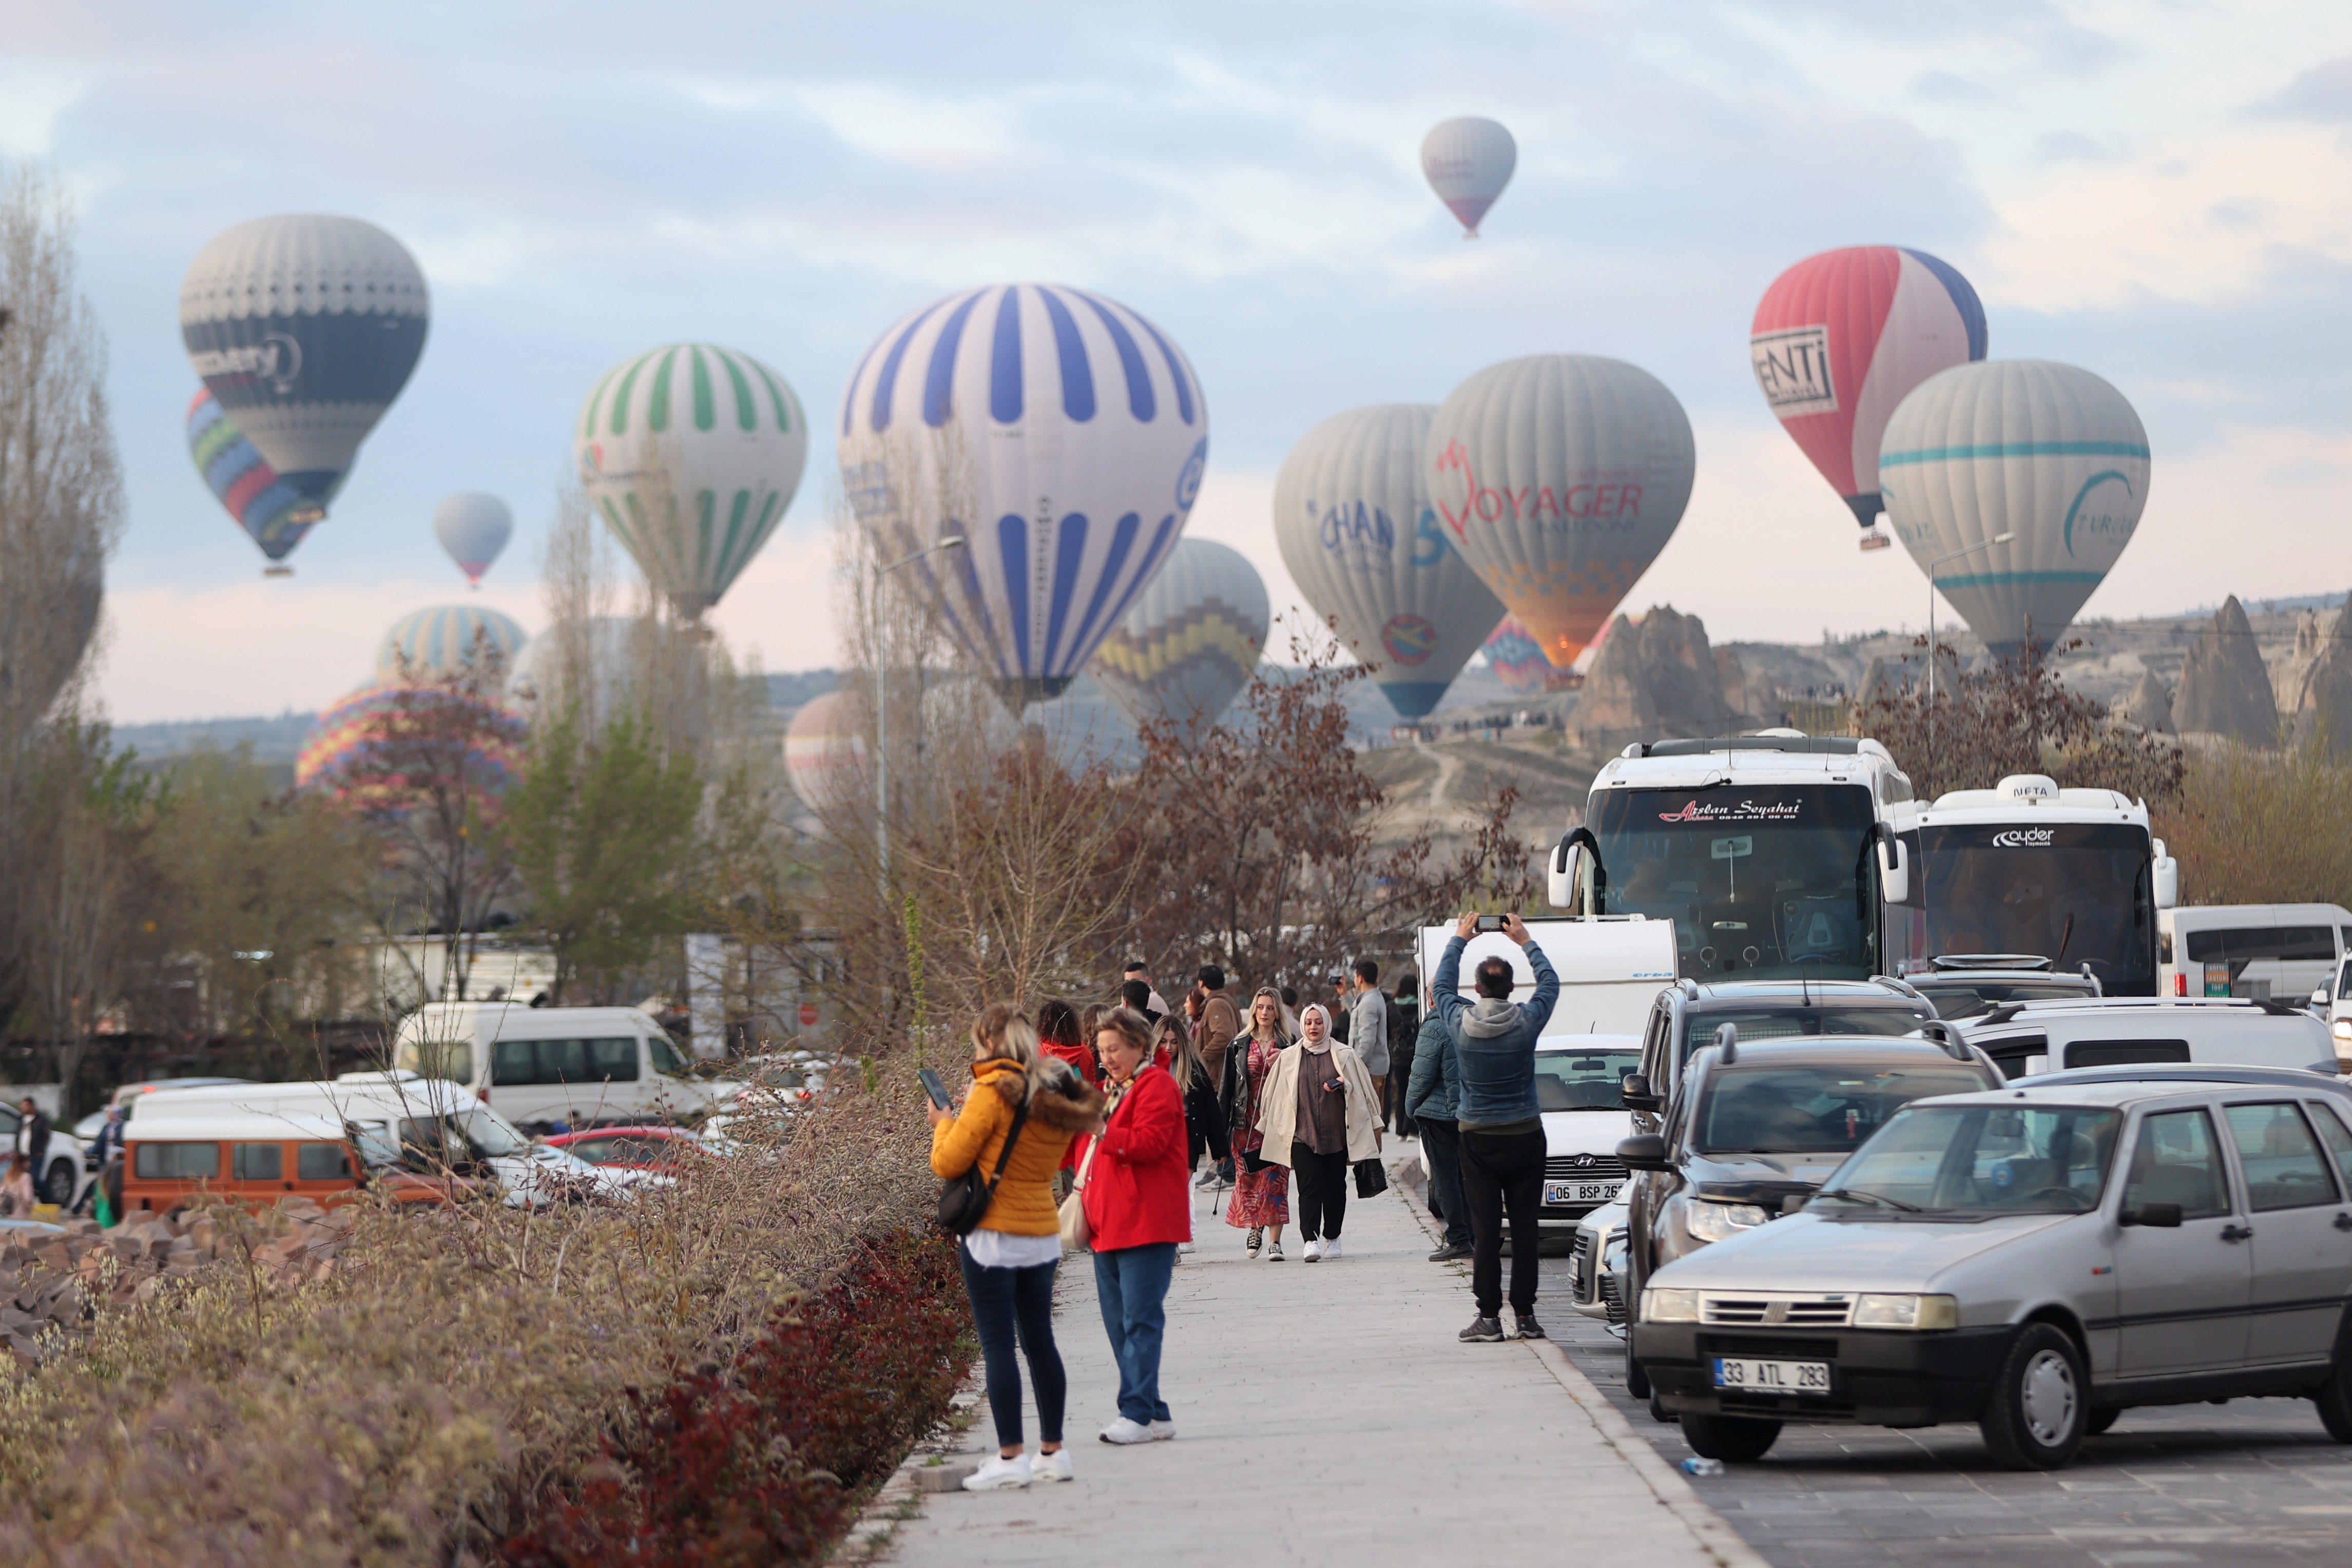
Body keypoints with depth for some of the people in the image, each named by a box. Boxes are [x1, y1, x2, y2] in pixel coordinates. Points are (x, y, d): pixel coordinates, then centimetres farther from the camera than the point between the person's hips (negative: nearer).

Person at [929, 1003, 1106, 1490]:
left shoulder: (993, 1092, -14)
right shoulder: (1057, 1096, 8)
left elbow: (948, 1163, -13)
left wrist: (944, 1124, 8)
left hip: (995, 1235, -7)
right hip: (1044, 1235, 7)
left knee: (998, 1345, -4)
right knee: (1039, 1342, 14)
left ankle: (1010, 1457, -6)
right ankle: (1053, 1451, 18)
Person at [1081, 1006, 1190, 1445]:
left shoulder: (1157, 1086, -5)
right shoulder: (1113, 1090, 24)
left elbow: (1149, 1143, -18)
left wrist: (1102, 1132, -25)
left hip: (1146, 1225, -10)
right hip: (1109, 1226, 10)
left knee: (1140, 1321, -12)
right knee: (1118, 1322, 7)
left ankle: (1138, 1415, -14)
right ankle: (1154, 1414, 11)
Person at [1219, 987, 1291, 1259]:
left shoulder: (1287, 1047, 5)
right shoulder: (1239, 1047, 9)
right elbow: (1227, 1088, 7)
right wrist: (1222, 1126, 1)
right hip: (1247, 1122, 2)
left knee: (1275, 1177, -8)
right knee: (1248, 1176, 2)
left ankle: (1275, 1241, -8)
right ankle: (1255, 1227, 26)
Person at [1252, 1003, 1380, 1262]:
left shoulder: (1344, 1056, 7)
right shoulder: (1288, 1059, 9)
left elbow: (1360, 1088, 12)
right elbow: (1276, 1095, 14)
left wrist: (1343, 1085, -9)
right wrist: (1268, 1129, 15)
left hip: (1337, 1132, 1)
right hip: (1302, 1134, -1)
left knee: (1335, 1187, 7)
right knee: (1310, 1187, -13)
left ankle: (1332, 1238, 24)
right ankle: (1310, 1241, -22)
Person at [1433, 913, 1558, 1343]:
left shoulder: (1461, 1024, -9)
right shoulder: (1526, 1021, -10)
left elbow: (1444, 985, 12)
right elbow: (1550, 982, 10)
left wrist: (1459, 940, 23)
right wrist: (1526, 942, 20)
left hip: (1478, 1139, 0)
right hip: (1525, 1137, 0)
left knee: (1485, 1230, 0)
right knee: (1525, 1228, 4)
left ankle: (1489, 1316, -3)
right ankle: (1525, 1315, 5)